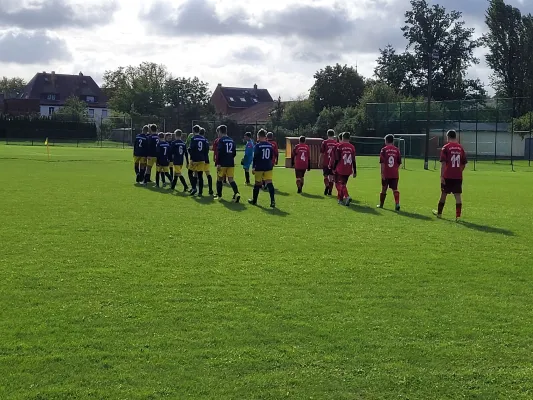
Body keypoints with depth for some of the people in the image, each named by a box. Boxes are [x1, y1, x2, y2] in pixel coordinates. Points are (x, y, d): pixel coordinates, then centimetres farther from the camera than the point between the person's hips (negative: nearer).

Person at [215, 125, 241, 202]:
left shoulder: (221, 140, -8)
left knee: (219, 179, 12)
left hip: (222, 164, -5)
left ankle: (219, 194, 24)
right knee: (231, 179, 1)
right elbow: (234, 153, 15)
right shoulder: (231, 140, 12)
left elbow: (219, 153, -16)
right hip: (231, 163, 5)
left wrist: (218, 163, -15)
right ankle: (236, 193, -20)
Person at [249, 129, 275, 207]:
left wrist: (253, 167, -5)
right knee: (269, 183, -5)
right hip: (268, 168, 3)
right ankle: (272, 200, -19)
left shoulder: (258, 145, -8)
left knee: (257, 184, 10)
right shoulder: (270, 145, 6)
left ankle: (254, 200, 25)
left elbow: (255, 157, -10)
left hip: (259, 168, -3)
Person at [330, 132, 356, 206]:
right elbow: (353, 161, 5)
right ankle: (340, 199, 25)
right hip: (348, 170, 4)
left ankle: (347, 196, -22)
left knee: (340, 184, 1)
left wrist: (333, 168, 2)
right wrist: (355, 171, 11)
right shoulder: (352, 147, 3)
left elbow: (336, 159, -9)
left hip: (340, 169, -4)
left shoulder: (339, 146, -8)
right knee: (343, 183, 18)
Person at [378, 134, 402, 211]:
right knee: (395, 189, 2)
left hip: (386, 174, -2)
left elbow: (382, 163, -10)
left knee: (384, 189, 12)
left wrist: (382, 173, -9)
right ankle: (397, 204, -15)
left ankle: (381, 204, 24)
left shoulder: (384, 150, -5)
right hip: (395, 174, 2)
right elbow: (399, 163, 7)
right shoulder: (397, 150, 3)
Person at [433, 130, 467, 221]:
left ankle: (439, 213, 27)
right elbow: (464, 164, 12)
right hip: (458, 177, 2)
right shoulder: (461, 148, 6)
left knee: (444, 194, 12)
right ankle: (458, 216, -4)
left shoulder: (446, 147, -6)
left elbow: (443, 163, -12)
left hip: (447, 176, -2)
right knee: (458, 195, 1)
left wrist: (441, 176, -11)